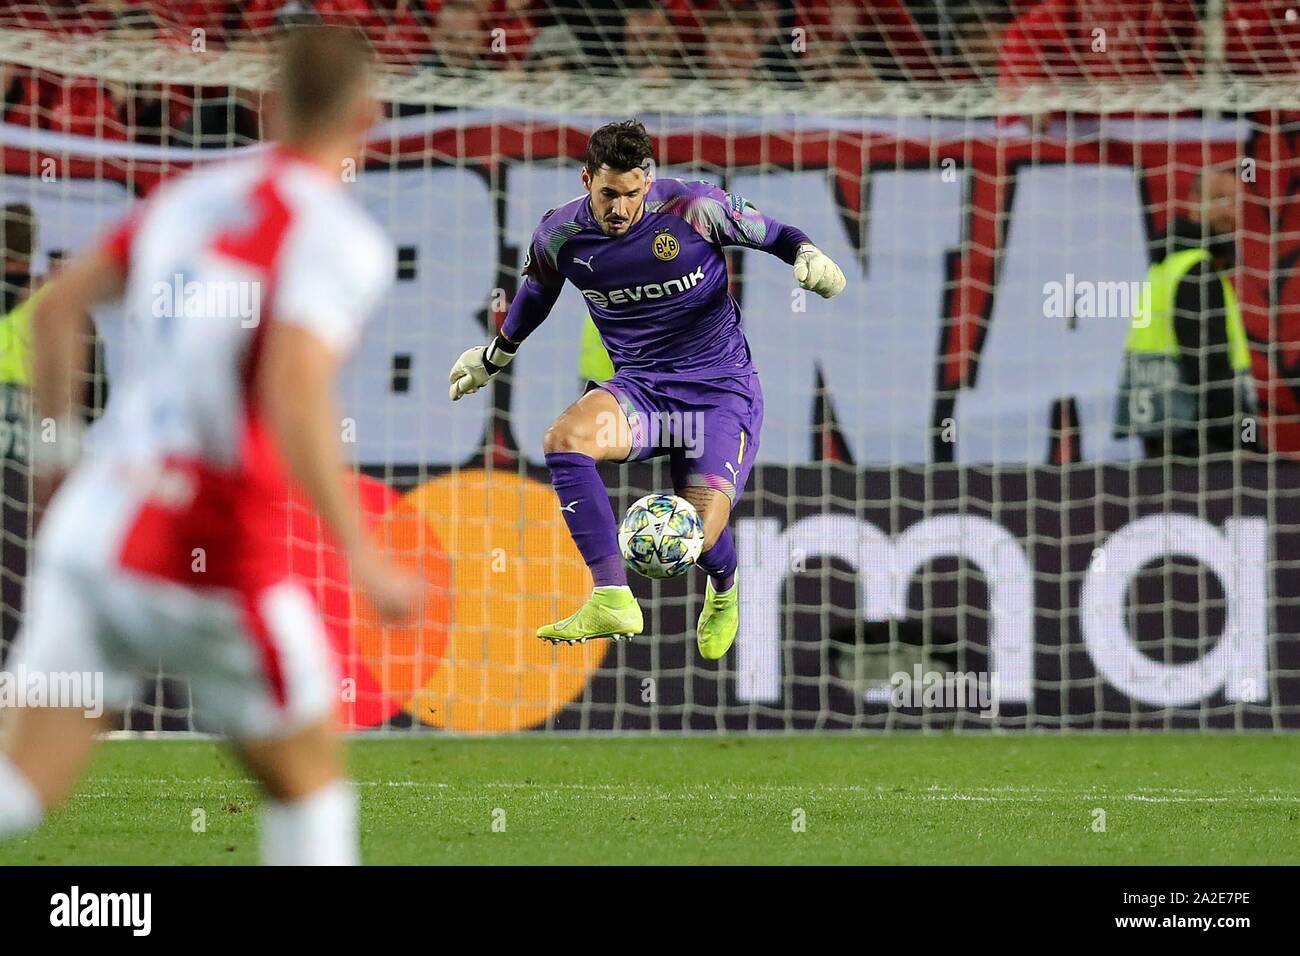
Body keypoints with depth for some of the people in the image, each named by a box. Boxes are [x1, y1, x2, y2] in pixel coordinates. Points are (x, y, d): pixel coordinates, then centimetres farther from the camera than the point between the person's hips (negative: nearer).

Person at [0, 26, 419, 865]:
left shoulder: (191, 197, 12)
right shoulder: (339, 238, -9)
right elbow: (293, 394, -23)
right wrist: (363, 557, -22)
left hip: (91, 522, 6)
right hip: (207, 555, -6)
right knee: (309, 773, 15)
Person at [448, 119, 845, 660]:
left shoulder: (693, 209, -14)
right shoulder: (559, 235, -4)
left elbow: (771, 234, 1)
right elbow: (537, 290, 19)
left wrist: (808, 256, -20)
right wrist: (496, 355, 32)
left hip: (720, 387, -3)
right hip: (639, 387, 3)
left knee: (700, 535, -17)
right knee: (564, 439, -31)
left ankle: (723, 592, 26)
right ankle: (612, 602, -33)